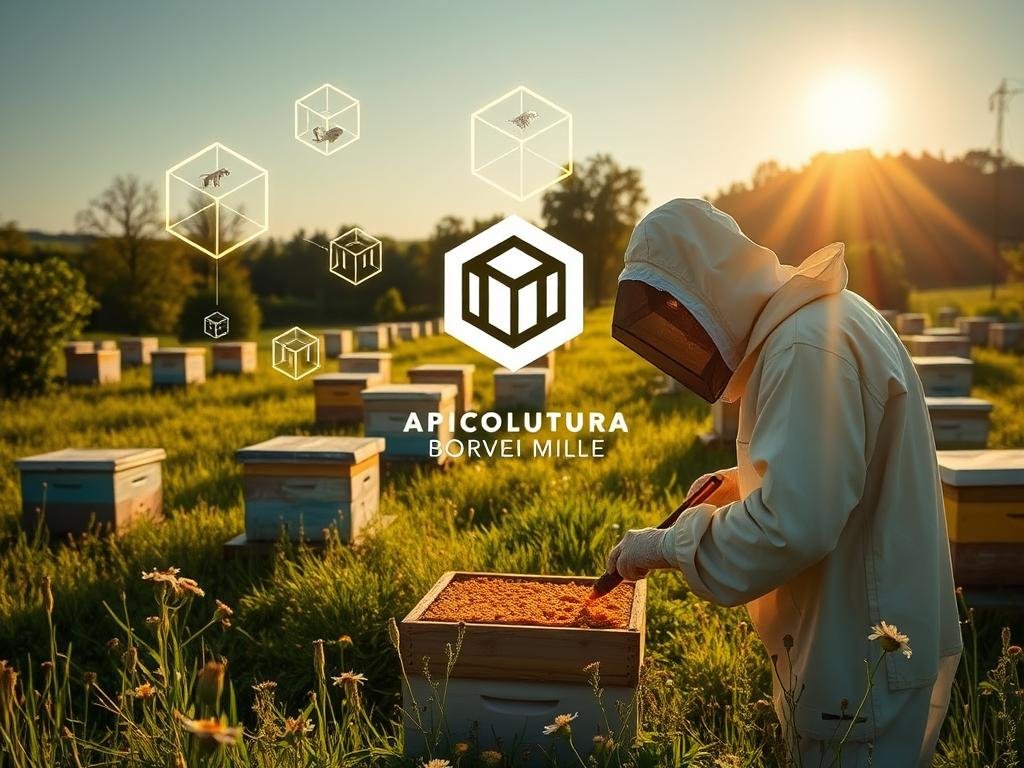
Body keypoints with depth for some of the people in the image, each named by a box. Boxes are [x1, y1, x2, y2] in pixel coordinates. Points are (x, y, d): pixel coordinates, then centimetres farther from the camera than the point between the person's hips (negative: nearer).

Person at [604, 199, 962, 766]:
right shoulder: (814, 318, 8)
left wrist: (668, 544, -18)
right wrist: (744, 481, 8)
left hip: (866, 651, -9)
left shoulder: (808, 347, -24)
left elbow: (792, 526, -30)